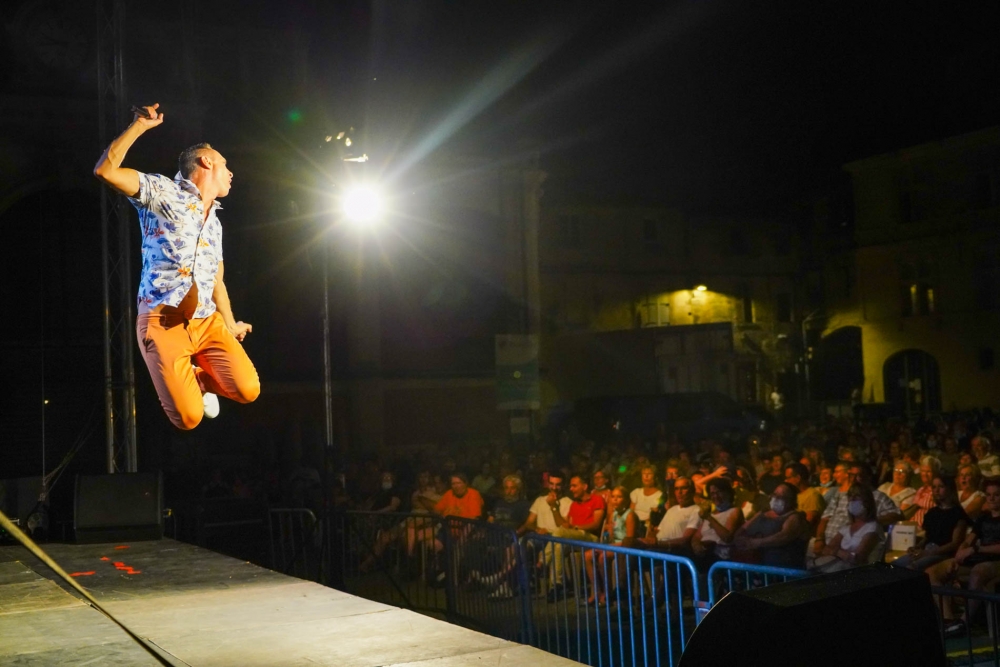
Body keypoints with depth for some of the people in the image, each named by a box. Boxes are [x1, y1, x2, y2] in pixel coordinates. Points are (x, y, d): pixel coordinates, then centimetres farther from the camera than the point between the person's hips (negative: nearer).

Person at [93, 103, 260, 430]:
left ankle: (200, 378, 17)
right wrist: (139, 126, -9)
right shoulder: (164, 192, 2)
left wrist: (231, 327, 25)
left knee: (248, 390, -16)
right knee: (188, 418, -17)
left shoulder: (214, 223, 23)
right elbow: (105, 170, -11)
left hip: (207, 322, 6)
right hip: (163, 321, -6)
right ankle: (183, 379, 19)